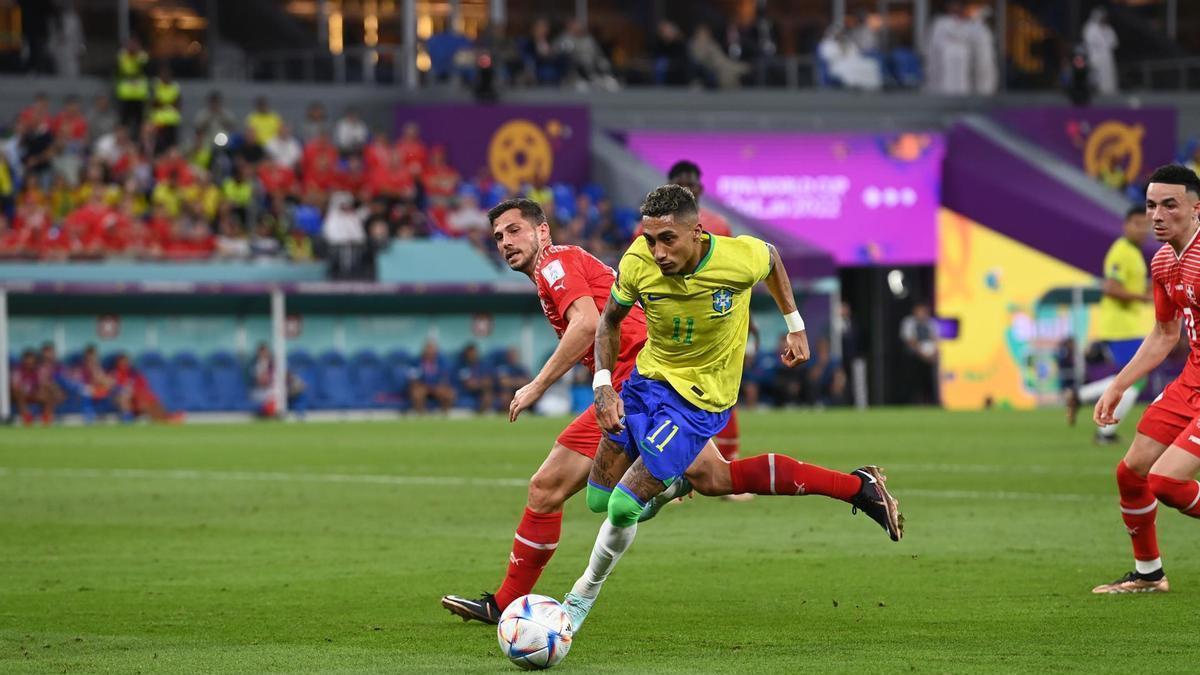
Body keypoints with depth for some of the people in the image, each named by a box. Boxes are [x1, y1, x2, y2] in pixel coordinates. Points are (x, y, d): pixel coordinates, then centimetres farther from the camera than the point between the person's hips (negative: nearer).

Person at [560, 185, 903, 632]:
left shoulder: (741, 258, -25)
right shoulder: (638, 264, -20)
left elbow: (772, 259, 2)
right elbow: (610, 320, 1)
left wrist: (795, 326, 11)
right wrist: (603, 385, -11)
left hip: (699, 401, -5)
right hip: (647, 378, 5)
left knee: (623, 505, -12)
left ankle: (582, 599, 15)